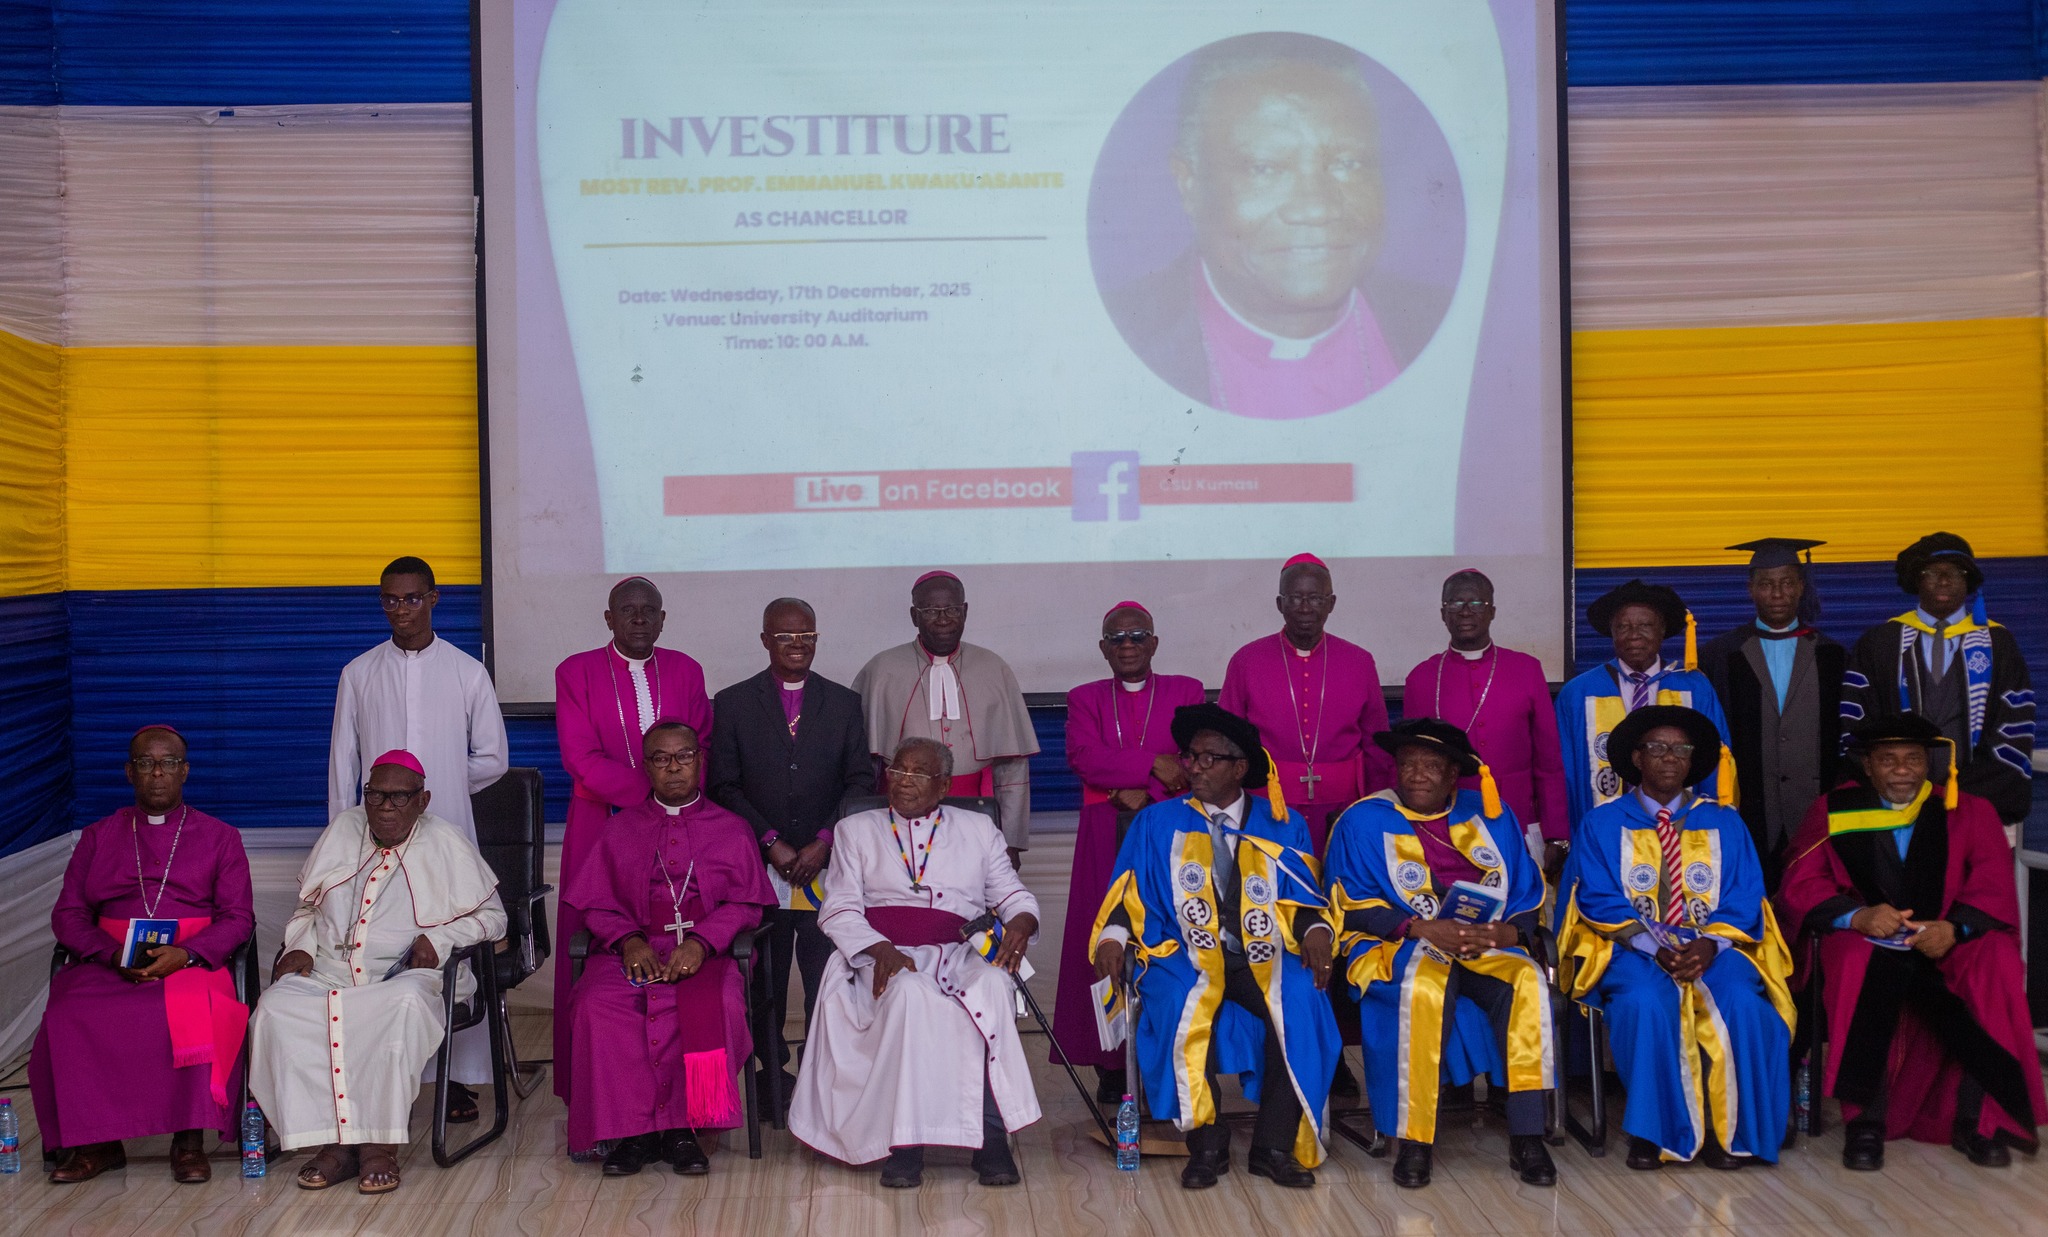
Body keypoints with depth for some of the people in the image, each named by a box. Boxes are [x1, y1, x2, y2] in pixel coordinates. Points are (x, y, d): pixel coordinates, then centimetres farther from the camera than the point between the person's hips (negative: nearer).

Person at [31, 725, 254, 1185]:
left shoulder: (219, 836, 16)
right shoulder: (98, 836, 21)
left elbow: (238, 917, 6)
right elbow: (67, 914, 12)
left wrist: (184, 954, -13)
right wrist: (112, 954, -9)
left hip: (192, 964, -2)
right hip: (109, 966, 2)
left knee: (195, 1014, -37)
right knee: (67, 1018, -30)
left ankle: (189, 1140, -26)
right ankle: (96, 1142, -18)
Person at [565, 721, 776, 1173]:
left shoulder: (732, 830, 16)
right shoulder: (619, 830, 21)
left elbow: (745, 903, 5)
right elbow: (596, 902, 11)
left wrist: (700, 942, -13)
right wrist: (628, 940, -10)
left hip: (704, 950, -1)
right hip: (633, 947, 1)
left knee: (718, 1003, -35)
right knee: (598, 1004, -32)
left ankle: (682, 1128, -23)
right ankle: (631, 1130, -24)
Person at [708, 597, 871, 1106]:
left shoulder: (843, 703, 10)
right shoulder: (732, 703, 6)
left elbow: (860, 782, 6)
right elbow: (725, 786, 1)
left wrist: (824, 843, -6)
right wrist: (771, 842, -8)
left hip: (826, 866, 0)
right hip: (759, 867, 0)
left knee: (829, 979, -4)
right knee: (764, 979, 4)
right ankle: (772, 1075, 13)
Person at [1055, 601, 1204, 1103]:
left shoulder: (1186, 692, 14)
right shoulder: (1085, 699, 16)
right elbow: (1083, 756, -2)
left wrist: (1144, 792, -12)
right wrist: (1152, 765, -10)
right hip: (1106, 836, 1)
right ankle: (1111, 1067, -3)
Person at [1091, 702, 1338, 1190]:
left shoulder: (1281, 825, 14)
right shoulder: (1157, 823, 13)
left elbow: (1301, 899, 6)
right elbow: (1128, 895, 8)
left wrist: (1315, 930, -16)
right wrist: (1113, 936, -13)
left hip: (1263, 958, 1)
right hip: (1185, 957, 0)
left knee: (1301, 1006, -30)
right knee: (1179, 1008, -34)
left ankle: (1274, 1147, -20)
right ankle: (1206, 1144, -20)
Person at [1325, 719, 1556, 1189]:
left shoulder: (1490, 815, 14)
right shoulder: (1364, 821, 6)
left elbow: (1529, 899, 12)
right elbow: (1353, 907, -3)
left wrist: (1506, 932, -11)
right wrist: (1421, 929, -17)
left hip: (1486, 950, 3)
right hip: (1395, 949, -3)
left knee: (1527, 979, -30)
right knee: (1425, 984, -38)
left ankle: (1527, 1137, -28)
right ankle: (1415, 1141, -32)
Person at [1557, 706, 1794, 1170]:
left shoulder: (1724, 823, 17)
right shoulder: (1603, 823, 11)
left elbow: (1744, 897, 5)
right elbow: (1600, 900, -2)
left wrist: (1710, 943, -16)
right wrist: (1657, 949, -18)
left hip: (1713, 949, 2)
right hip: (1631, 948, -1)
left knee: (1741, 1002, -32)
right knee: (1645, 1002, -36)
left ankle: (1729, 1130, -20)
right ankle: (1654, 1131, -24)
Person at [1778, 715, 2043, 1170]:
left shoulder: (1969, 812, 11)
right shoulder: (1832, 812, 8)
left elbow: (1994, 887, -2)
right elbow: (1801, 886, -3)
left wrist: (1954, 927, -23)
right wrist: (1858, 916, -23)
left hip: (1945, 945, 1)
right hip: (1866, 941, -1)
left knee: (1995, 963, -31)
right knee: (1856, 961, -36)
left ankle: (1976, 1118, -21)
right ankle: (1866, 1119, -29)